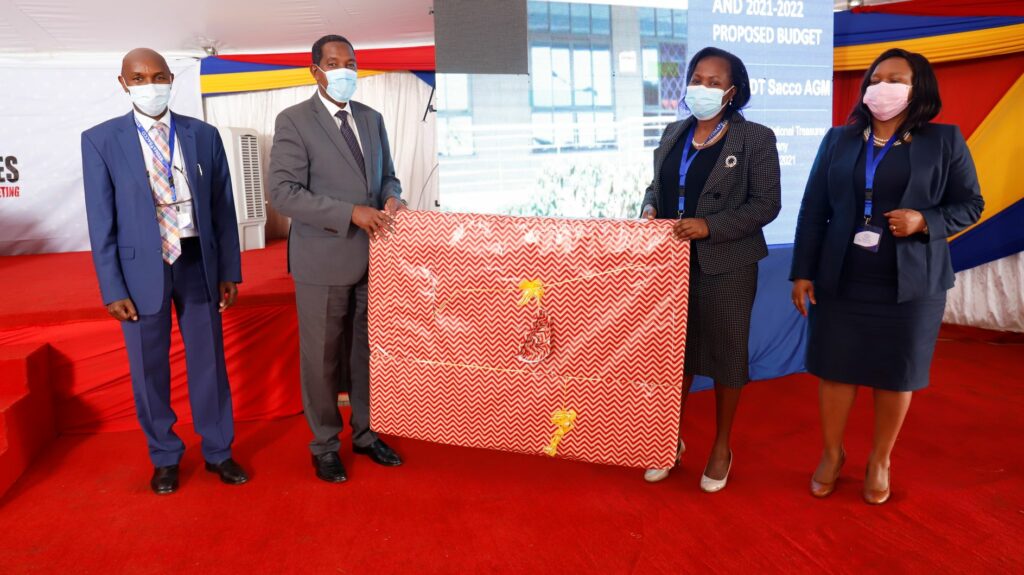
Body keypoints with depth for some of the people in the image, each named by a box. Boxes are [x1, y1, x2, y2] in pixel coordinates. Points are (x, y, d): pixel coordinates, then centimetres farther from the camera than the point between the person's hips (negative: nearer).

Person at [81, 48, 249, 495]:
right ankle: (165, 457, 30)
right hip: (141, 269, -1)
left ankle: (218, 451, 28)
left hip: (198, 262, 1)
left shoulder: (204, 135, 1)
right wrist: (113, 288, -7)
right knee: (149, 369, 10)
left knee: (209, 361, 10)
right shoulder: (100, 140, -4)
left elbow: (222, 206, 4)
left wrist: (229, 270, 3)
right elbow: (101, 221, -4)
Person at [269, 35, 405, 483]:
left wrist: (391, 198, -8)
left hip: (372, 257, 5)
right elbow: (283, 193, -15)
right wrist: (352, 213, -22)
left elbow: (387, 175, 17)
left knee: (370, 351, 13)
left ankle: (366, 433, 32)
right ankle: (325, 445, 26)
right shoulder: (294, 121, -6)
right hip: (323, 261, -5)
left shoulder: (372, 119, 11)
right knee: (322, 357, 8)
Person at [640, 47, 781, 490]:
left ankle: (721, 448, 28)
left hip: (725, 267, -4)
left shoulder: (755, 138, -6)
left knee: (725, 355, 9)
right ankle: (672, 439, 30)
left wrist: (709, 226, -21)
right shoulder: (674, 133, 10)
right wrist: (649, 209, -6)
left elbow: (766, 203, -9)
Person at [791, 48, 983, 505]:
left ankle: (880, 461, 28)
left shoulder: (944, 141, 1)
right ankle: (832, 454, 26)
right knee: (834, 368, 7)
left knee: (895, 375, 9)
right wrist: (803, 271, -1)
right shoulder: (838, 140, 5)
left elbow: (970, 204, 4)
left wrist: (925, 221, -17)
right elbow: (813, 209, 4)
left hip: (911, 282, -1)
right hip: (841, 279, 2)